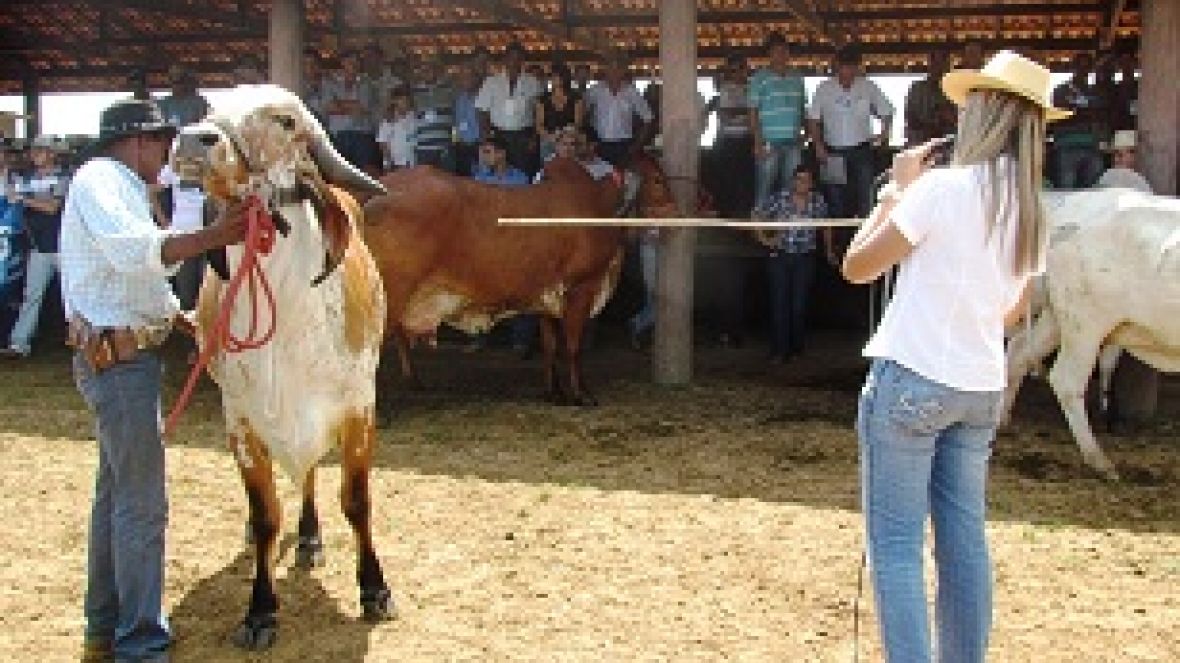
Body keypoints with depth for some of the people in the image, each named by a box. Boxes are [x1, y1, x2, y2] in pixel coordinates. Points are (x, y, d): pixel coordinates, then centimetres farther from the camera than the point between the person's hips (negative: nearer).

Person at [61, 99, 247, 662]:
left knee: (116, 491, 17)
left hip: (123, 355, 11)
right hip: (116, 356, -11)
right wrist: (212, 237, -39)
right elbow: (133, 251, -31)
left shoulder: (121, 187, 20)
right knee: (142, 504, -7)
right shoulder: (98, 180, -11)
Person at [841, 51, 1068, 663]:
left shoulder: (943, 187, -14)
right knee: (965, 537, 15)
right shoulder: (1033, 210, 8)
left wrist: (897, 189, 2)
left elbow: (857, 267, -8)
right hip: (982, 389, 7)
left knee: (896, 544, -1)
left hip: (909, 380, -7)